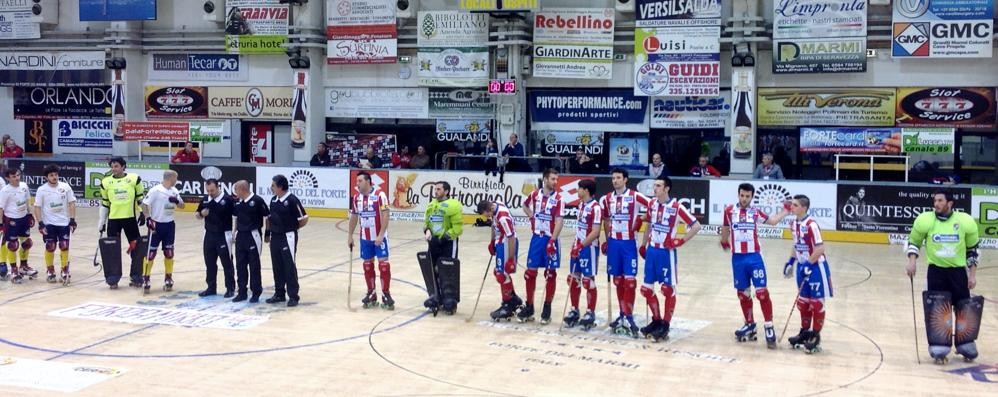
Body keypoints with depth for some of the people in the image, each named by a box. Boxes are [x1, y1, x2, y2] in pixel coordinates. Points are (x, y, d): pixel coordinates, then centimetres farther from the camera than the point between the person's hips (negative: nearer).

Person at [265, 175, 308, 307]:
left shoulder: (292, 200, -15)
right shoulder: (273, 200, 8)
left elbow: (304, 219, -11)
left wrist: (293, 228, 1)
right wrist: (268, 233, 15)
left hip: (288, 237, -7)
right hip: (275, 236, 7)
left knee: (289, 267, -2)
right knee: (277, 267, 12)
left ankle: (293, 296, 5)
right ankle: (279, 294, 23)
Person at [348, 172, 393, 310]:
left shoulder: (380, 195, -14)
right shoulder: (356, 198, 5)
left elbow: (385, 215, -16)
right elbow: (354, 217, 15)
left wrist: (381, 235, -20)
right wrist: (350, 235, 14)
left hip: (379, 237, -5)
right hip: (365, 237, 6)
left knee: (383, 263, -6)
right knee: (367, 264, 9)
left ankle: (386, 294, 1)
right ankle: (371, 294, 19)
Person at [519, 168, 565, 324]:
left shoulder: (559, 198, -9)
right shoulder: (534, 195, 3)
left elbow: (559, 221, -14)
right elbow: (525, 206, 25)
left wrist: (552, 240, -21)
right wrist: (531, 217, 8)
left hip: (550, 239, -3)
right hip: (536, 238, 3)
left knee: (550, 274, 3)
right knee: (530, 272, 5)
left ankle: (547, 308, 12)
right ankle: (529, 307, 15)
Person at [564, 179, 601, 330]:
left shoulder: (596, 207, -16)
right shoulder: (581, 205, 12)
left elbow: (595, 232, -20)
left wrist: (581, 246, -21)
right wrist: (575, 245, 16)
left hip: (589, 248, -8)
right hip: (578, 247, 8)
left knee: (588, 281, -1)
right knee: (573, 279, 10)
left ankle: (590, 313, 9)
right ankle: (574, 311, 21)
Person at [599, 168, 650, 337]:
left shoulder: (635, 196, -9)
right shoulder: (607, 199, 7)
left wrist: (641, 219, -9)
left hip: (629, 243, -4)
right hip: (613, 243, 4)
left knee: (629, 280, -6)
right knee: (618, 280, 10)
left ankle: (629, 317, -3)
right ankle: (622, 315, 20)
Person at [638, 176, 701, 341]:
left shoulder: (676, 207, -14)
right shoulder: (652, 204, 4)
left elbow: (696, 226, -10)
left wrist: (682, 241, -13)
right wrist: (643, 244, 18)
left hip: (667, 252, -6)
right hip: (651, 250, 6)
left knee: (668, 289, 1)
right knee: (646, 288, 9)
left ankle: (665, 325, 11)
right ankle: (656, 321, 25)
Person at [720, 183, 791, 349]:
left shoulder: (756, 212, 4)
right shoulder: (729, 210, 3)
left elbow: (773, 221, 17)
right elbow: (725, 228, 20)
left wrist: (786, 210, 10)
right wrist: (724, 242, 31)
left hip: (754, 257, -1)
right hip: (737, 259, 1)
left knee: (762, 292, -9)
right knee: (743, 293, 10)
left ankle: (769, 327, -5)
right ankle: (750, 325, 25)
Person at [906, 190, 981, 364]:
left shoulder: (965, 221, -8)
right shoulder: (925, 220, -9)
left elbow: (973, 249, 3)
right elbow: (914, 241, 5)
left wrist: (972, 275, 2)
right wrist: (912, 261, -11)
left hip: (958, 271, 1)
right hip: (935, 271, -1)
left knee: (965, 309, 8)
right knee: (936, 310, -4)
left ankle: (966, 345, 27)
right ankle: (939, 348, 6)